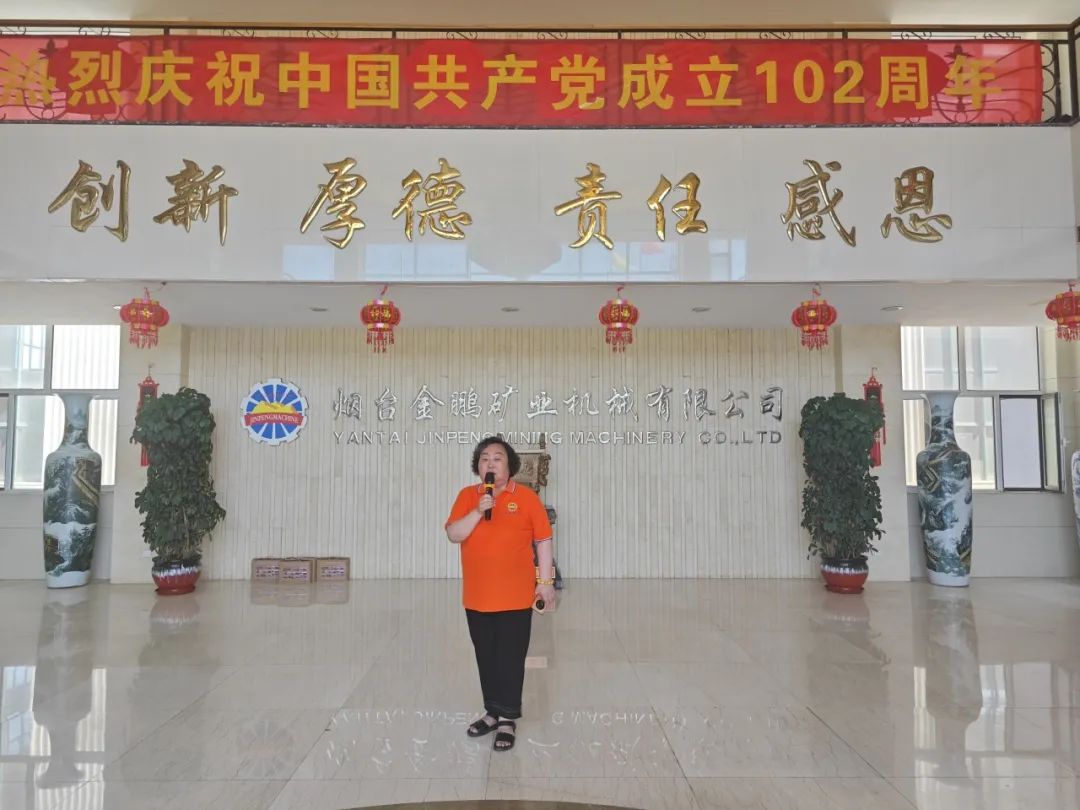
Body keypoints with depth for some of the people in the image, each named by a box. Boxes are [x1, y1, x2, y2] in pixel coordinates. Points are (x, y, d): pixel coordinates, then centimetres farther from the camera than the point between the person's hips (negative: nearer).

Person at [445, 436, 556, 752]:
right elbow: (453, 535, -7)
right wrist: (478, 511, -21)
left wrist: (545, 581, -3)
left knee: (510, 660, 4)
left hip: (515, 597, -3)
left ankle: (508, 719, 17)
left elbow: (543, 541, -2)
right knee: (486, 658, 14)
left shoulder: (526, 497, -5)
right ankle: (492, 712, 29)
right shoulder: (467, 496, 3)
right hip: (477, 597, 3)